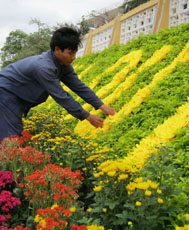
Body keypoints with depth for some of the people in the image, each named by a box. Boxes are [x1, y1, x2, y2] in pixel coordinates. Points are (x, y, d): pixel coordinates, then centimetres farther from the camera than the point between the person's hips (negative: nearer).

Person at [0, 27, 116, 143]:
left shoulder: (63, 63, -5)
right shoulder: (44, 67, -33)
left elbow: (79, 86, -1)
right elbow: (61, 97, -29)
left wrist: (103, 106, -5)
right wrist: (88, 116, -22)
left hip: (18, 98, 9)